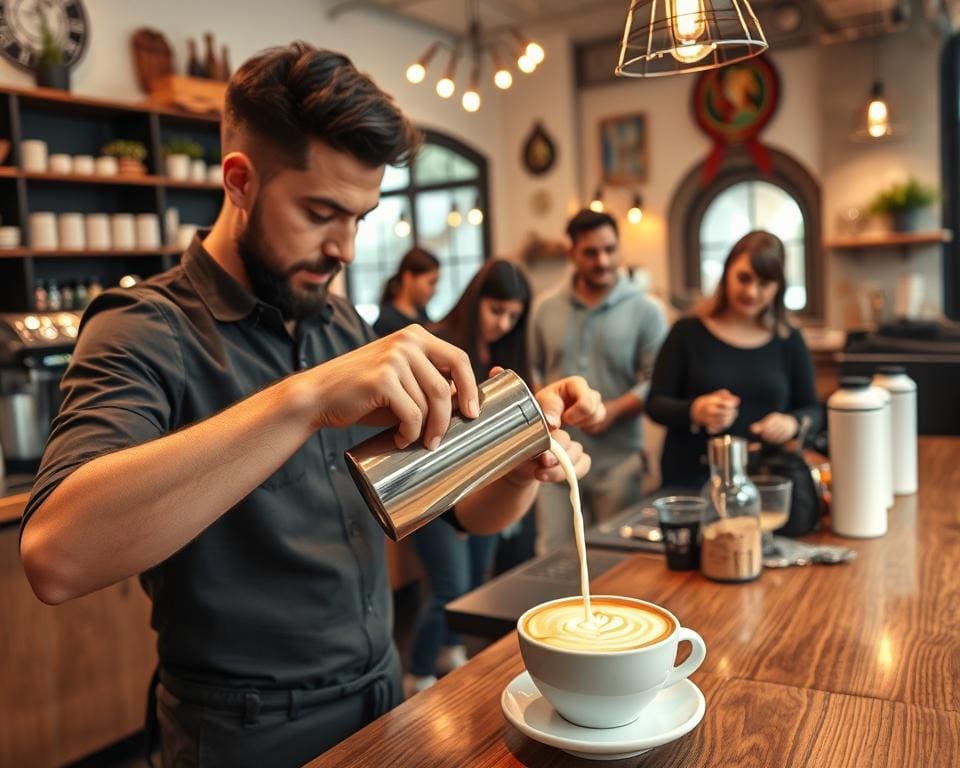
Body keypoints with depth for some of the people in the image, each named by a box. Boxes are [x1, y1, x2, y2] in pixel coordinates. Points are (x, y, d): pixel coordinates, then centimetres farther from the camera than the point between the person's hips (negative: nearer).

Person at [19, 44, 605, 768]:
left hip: (383, 695, 6)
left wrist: (528, 454, -18)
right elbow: (54, 554, -34)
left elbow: (467, 509, 3)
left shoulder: (344, 325, 3)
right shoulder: (147, 330, -16)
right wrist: (303, 399, -40)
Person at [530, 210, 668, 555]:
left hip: (617, 460, -2)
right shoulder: (548, 309, 7)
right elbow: (534, 369, 15)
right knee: (552, 555, 6)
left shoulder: (645, 311, -3)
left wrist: (615, 410, -19)